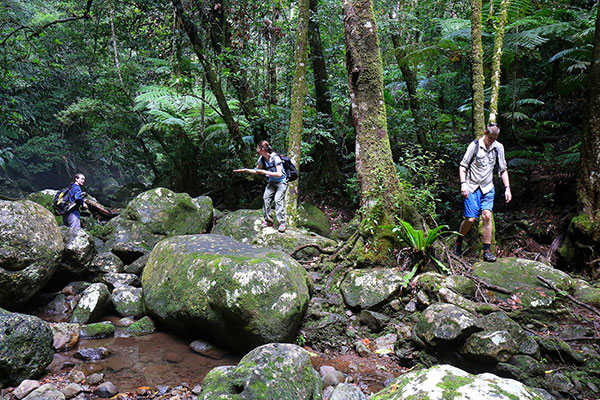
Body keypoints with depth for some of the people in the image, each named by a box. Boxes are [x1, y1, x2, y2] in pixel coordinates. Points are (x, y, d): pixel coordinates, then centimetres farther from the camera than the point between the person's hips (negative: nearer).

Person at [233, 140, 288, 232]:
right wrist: (245, 170, 6)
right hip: (271, 182, 7)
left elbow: (279, 174, -27)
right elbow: (257, 170, 17)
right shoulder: (262, 159, -1)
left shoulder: (275, 157, -23)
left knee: (278, 200, -20)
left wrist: (265, 172, -27)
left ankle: (282, 223, -15)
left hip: (281, 182, -7)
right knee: (266, 198, -9)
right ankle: (268, 221, 3)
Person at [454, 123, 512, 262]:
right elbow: (463, 165, -3)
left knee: (487, 215, -12)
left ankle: (487, 251, -4)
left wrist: (507, 188, 4)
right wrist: (463, 184, -14)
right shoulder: (475, 145, -7)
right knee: (470, 219, -8)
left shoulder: (499, 147, 4)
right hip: (472, 187, -3)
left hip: (488, 188, 3)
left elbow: (503, 169, 11)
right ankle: (458, 242, 19)